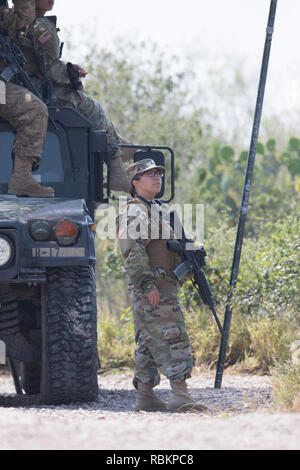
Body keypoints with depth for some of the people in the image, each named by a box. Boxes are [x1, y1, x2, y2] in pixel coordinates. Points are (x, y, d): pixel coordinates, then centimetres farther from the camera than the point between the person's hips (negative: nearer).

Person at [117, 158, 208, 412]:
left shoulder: (163, 210, 21)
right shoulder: (133, 212, -8)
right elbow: (132, 251, -18)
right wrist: (148, 283, -24)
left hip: (166, 285, 10)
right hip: (150, 289, -10)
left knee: (150, 342, 10)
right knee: (173, 337, -15)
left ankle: (145, 396, 13)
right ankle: (180, 395, -19)